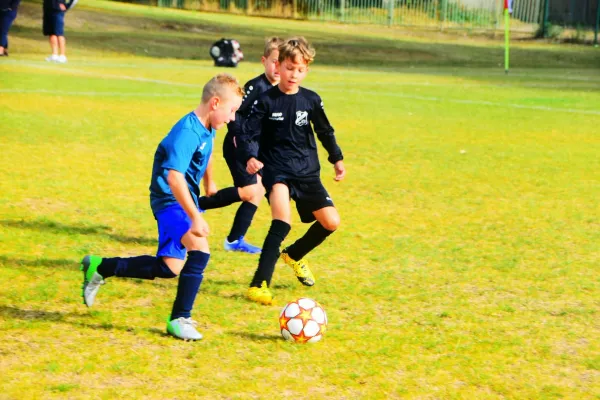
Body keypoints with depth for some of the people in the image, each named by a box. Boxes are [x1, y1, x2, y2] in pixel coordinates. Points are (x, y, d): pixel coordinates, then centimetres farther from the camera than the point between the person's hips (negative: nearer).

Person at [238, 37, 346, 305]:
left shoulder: (311, 100, 3)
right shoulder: (266, 101, -6)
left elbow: (325, 131, 18)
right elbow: (249, 134, -8)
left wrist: (336, 158, 21)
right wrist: (250, 157, -26)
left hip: (307, 172, 5)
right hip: (276, 169, -5)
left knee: (331, 222, 1)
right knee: (283, 219, -29)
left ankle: (294, 255, 31)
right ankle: (259, 285, -30)